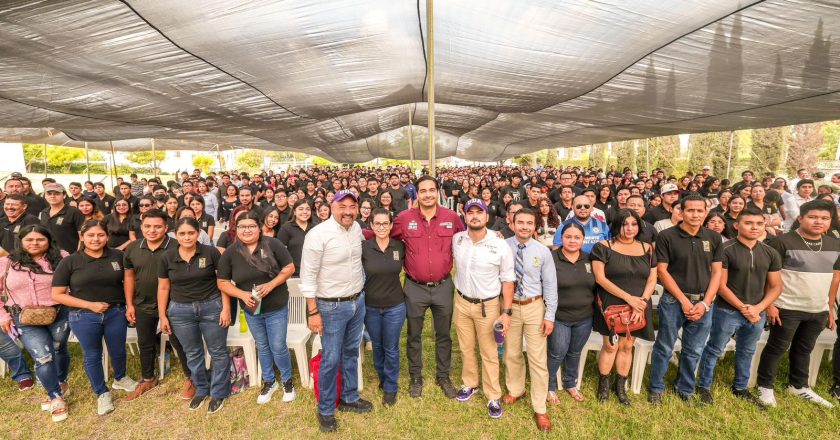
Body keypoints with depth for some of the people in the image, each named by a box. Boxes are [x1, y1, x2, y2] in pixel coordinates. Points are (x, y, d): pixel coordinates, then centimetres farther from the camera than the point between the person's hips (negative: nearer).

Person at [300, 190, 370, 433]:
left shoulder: (357, 228, -1)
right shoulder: (318, 234, -19)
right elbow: (308, 276, -16)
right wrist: (313, 312, -15)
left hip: (358, 301, 6)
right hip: (332, 306, -6)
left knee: (351, 353, 20)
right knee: (331, 359, 7)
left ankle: (349, 398, 40)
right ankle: (325, 410, 29)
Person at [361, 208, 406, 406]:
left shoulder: (400, 247, -8)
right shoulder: (363, 247, -13)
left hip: (395, 306, 0)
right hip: (370, 306, 1)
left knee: (391, 349, 12)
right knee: (377, 346, 20)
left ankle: (390, 388, 33)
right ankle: (382, 377, 46)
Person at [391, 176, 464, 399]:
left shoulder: (452, 217, -5)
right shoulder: (404, 218, -8)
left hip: (443, 286, 1)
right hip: (415, 287, -1)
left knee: (444, 335, 17)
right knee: (414, 336, 16)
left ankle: (443, 376, 39)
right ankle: (415, 376, 38)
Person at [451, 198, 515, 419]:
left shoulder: (501, 246, -16)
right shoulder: (456, 239, -8)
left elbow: (507, 281, -9)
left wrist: (507, 312, -11)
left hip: (488, 305, -3)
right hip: (461, 302, 3)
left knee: (489, 353, 10)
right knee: (466, 348, 19)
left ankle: (493, 396, 30)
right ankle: (470, 383, 43)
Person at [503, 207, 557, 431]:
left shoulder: (542, 251, -10)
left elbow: (550, 285, -4)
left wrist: (550, 316, -6)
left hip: (534, 307, -1)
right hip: (509, 306, 1)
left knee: (538, 359, 6)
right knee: (511, 354, 19)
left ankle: (540, 409, 25)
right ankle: (515, 390, 45)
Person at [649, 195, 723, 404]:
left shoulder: (714, 238, 4)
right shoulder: (667, 236, -8)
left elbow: (716, 272, 5)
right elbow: (662, 271, -8)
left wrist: (705, 303, -6)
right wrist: (684, 300, -11)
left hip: (704, 303, 4)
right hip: (674, 301, -3)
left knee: (693, 351, 15)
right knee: (664, 348, 6)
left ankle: (685, 389, 34)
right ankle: (656, 388, 23)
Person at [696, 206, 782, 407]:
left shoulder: (771, 254, 3)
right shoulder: (725, 250, -13)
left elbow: (775, 287, 5)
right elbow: (720, 285, -13)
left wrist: (758, 308, -8)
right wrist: (742, 308, -16)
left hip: (757, 313, 5)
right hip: (727, 311, -5)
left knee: (746, 352, 20)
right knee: (714, 350, 5)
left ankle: (740, 388, 38)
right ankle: (704, 386, 20)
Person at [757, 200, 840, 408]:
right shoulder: (782, 241, -13)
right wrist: (770, 304, -16)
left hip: (819, 310, 6)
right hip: (787, 308, -6)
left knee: (804, 349, 19)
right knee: (777, 348, 3)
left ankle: (799, 386, 35)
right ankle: (765, 386, 16)